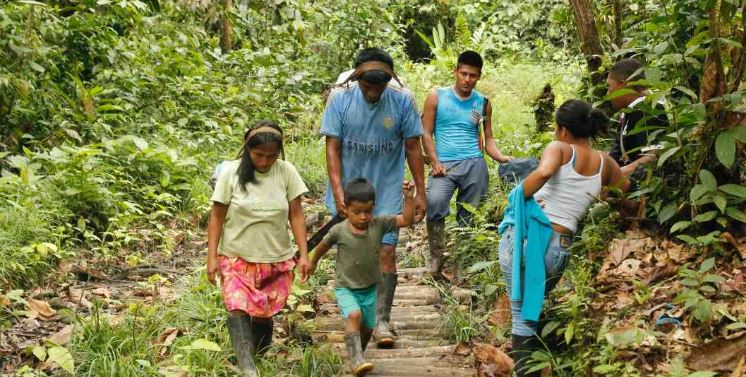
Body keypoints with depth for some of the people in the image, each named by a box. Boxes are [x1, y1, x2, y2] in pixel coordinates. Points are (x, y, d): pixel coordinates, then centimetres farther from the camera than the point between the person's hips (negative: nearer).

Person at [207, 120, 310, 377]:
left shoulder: (286, 172, -3)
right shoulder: (231, 172, -6)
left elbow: (296, 216, 1)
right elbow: (217, 217, -2)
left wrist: (303, 254, -4)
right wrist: (212, 257, -6)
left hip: (277, 261, 2)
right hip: (237, 259, -1)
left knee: (263, 315, 7)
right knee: (237, 309, -19)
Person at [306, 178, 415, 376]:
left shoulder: (379, 224, -12)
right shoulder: (339, 231, -16)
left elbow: (407, 220, -16)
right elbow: (323, 246, 3)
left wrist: (409, 198, -29)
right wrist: (312, 263, 18)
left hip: (370, 289, 4)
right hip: (345, 288, -3)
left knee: (367, 327, 14)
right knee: (354, 315, -29)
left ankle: (357, 355, 41)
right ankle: (356, 360, -32)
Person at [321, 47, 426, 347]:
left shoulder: (403, 101, -8)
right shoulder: (340, 99, -9)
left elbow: (413, 147, -1)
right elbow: (332, 147, -9)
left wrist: (420, 192, -1)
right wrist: (337, 191, -17)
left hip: (387, 192, -1)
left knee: (386, 252, -8)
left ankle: (381, 320, 0)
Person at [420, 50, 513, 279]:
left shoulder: (483, 103, 12)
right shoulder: (437, 97, 6)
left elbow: (488, 140, 13)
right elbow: (427, 133, 4)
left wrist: (502, 158, -7)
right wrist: (435, 162, -8)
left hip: (474, 165, 3)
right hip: (444, 164, -3)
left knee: (470, 217, 3)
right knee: (435, 203, -27)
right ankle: (436, 259, -15)